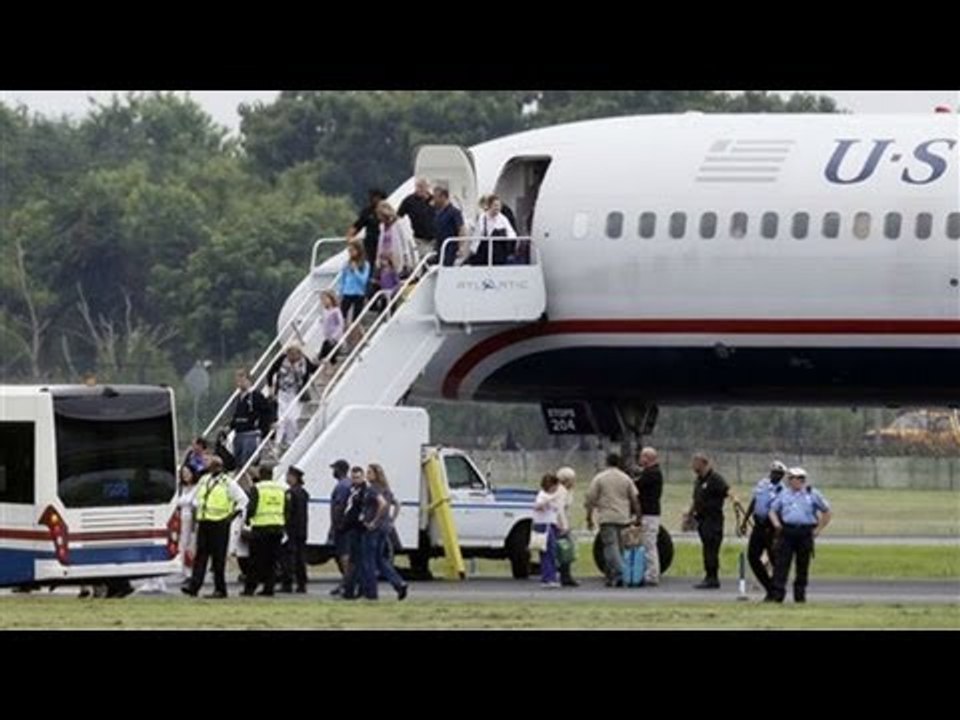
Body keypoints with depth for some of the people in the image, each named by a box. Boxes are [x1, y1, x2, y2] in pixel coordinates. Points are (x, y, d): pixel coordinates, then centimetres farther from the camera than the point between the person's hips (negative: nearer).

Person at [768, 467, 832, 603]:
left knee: (803, 565, 3)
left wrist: (818, 529, 5)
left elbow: (826, 512, 13)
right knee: (781, 563, -8)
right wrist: (776, 522, 0)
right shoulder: (784, 495, 13)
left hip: (805, 533, -1)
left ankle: (800, 595, 13)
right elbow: (773, 510, 20)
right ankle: (777, 595, -10)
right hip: (787, 531, 1)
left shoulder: (812, 494, 7)